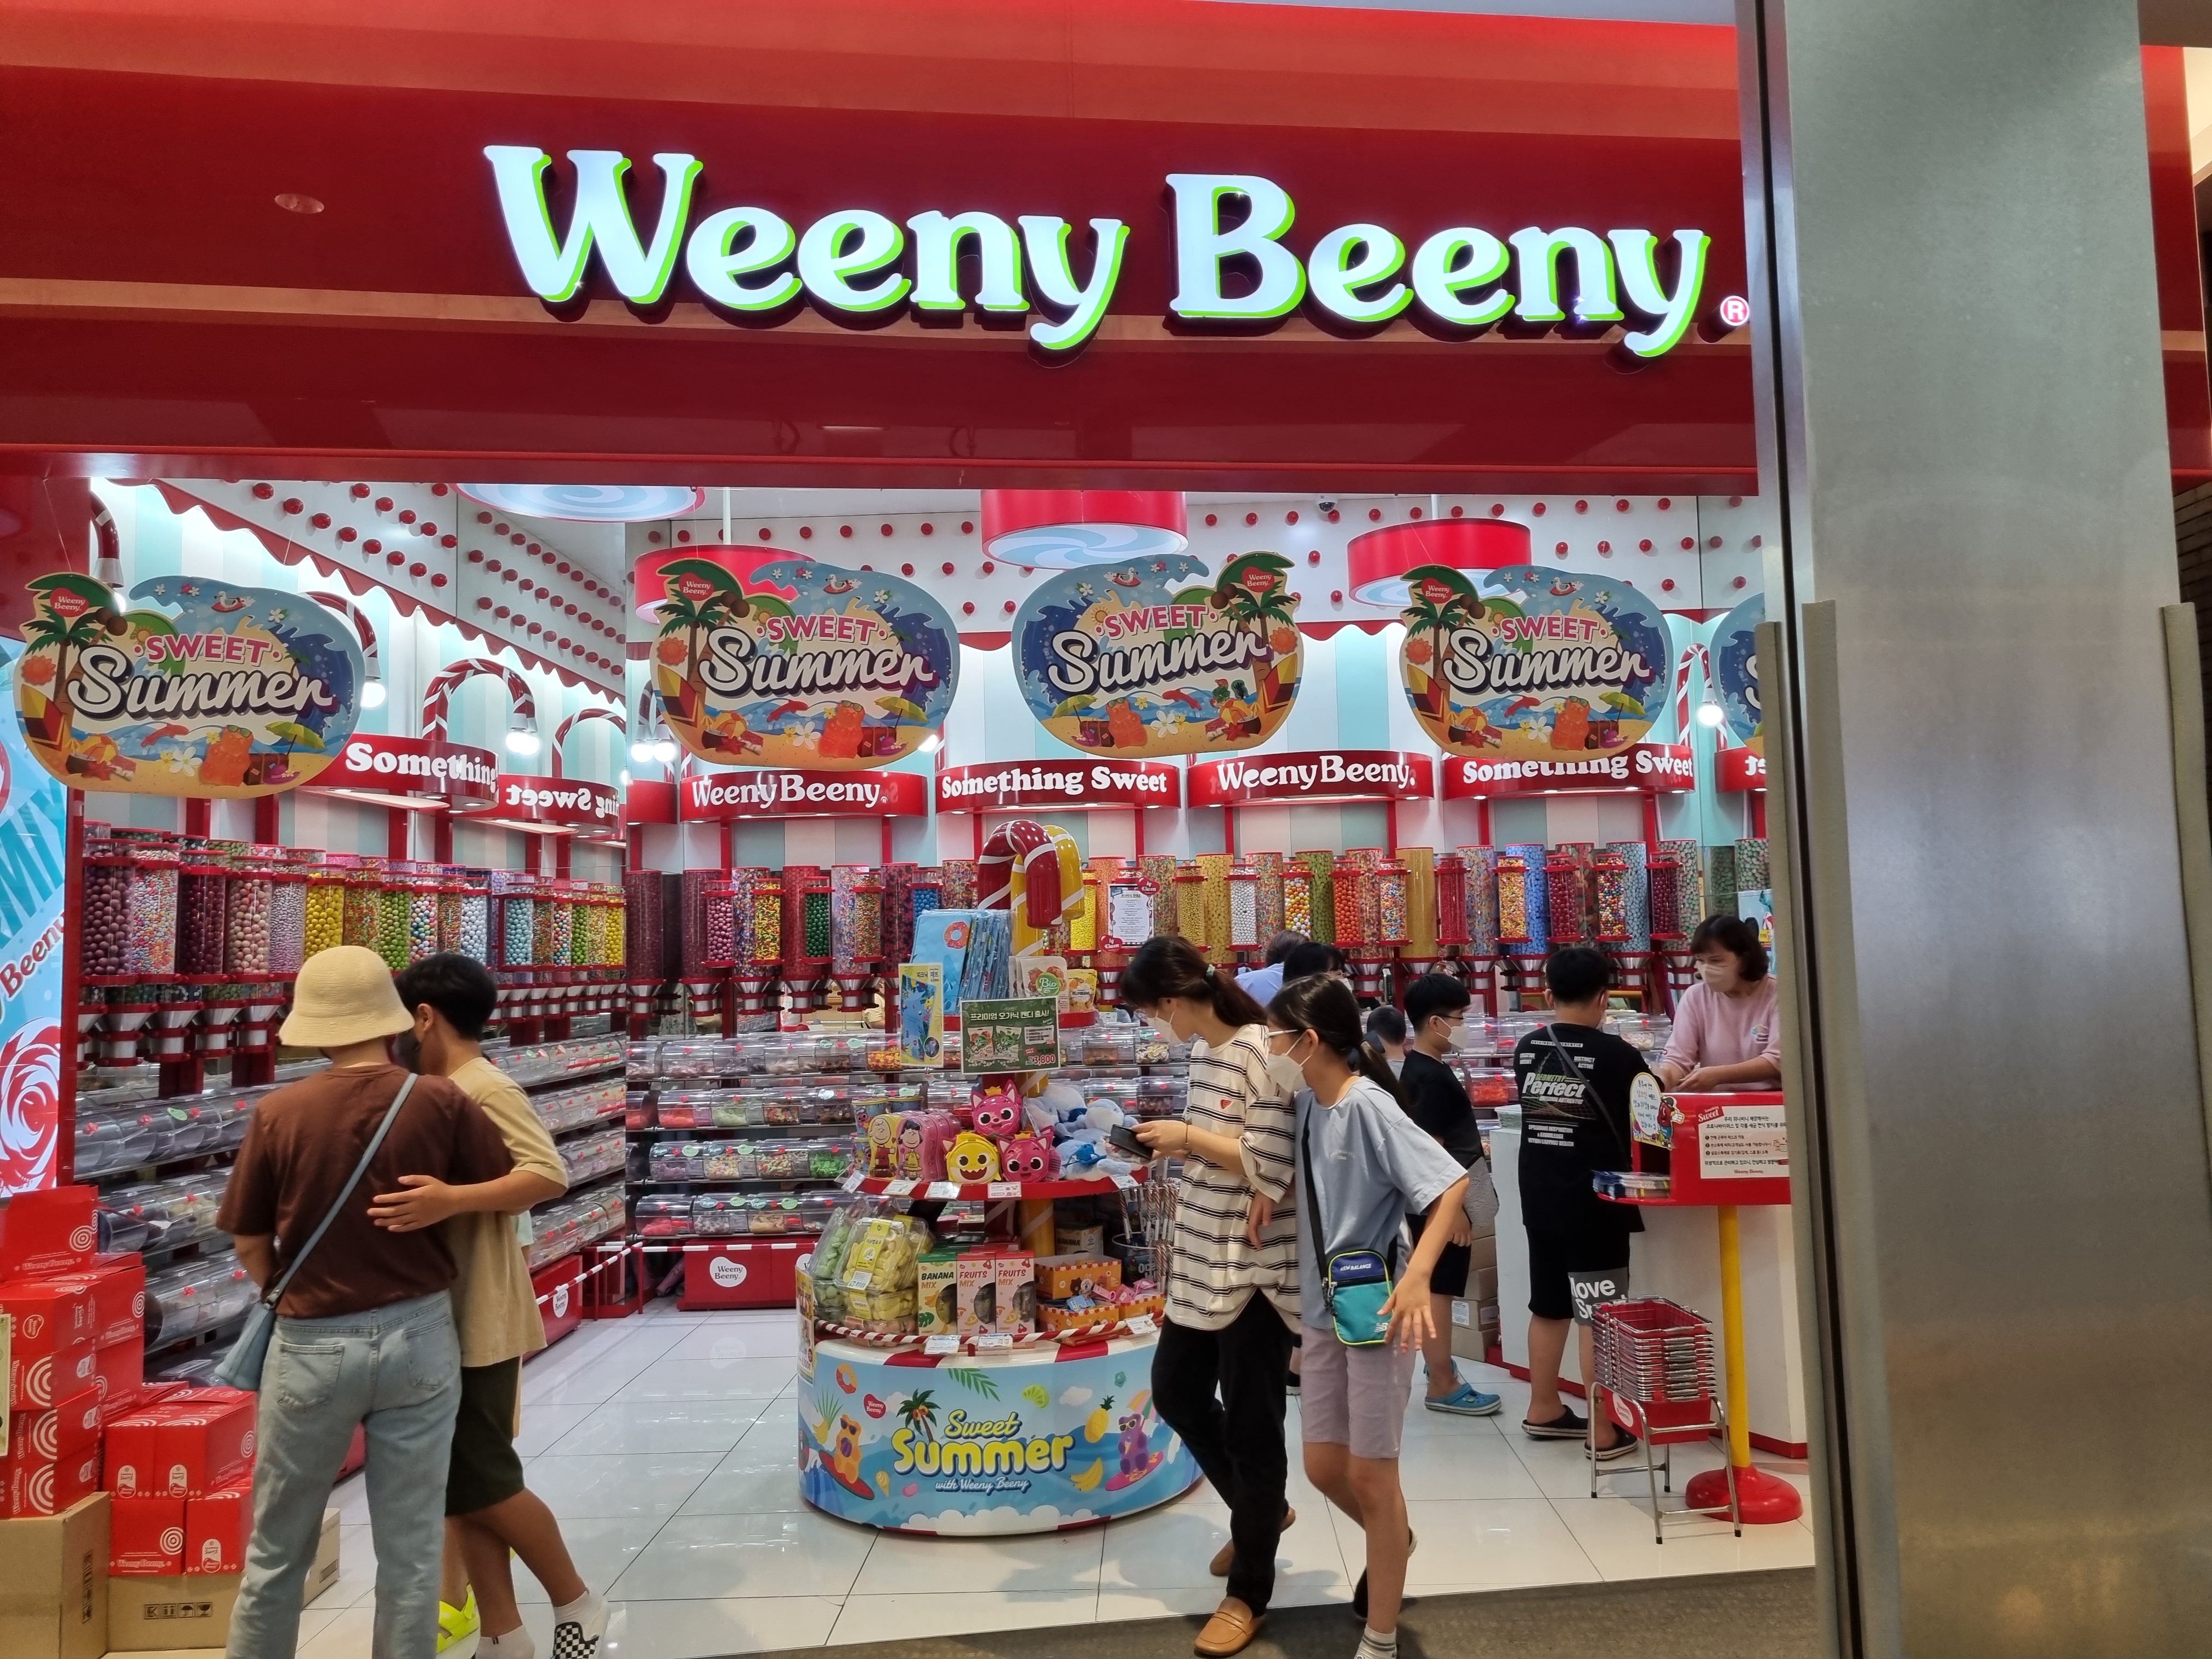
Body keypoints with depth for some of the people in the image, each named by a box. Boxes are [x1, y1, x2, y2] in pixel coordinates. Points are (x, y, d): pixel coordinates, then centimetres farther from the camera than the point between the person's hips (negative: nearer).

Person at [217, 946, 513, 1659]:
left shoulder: (280, 1113, -10)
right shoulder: (441, 1103, -10)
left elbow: (250, 1244, 0)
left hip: (313, 1344, 0)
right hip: (419, 1336, 0)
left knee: (278, 1551, 18)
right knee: (411, 1549, 11)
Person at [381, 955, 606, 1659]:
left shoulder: (484, 1089, -16)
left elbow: (550, 1174, -28)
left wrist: (450, 1199, -37)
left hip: (475, 1320, -9)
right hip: (444, 1317, 9)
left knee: (481, 1483, 0)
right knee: (459, 1483, 11)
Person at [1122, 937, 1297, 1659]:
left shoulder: (1261, 1051, -20)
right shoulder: (1203, 1050, 7)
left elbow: (1272, 1165, -23)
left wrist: (1189, 1138, -17)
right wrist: (1176, 1145, -7)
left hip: (1256, 1265, -9)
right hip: (1204, 1257, 9)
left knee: (1249, 1420, 4)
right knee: (1176, 1390, 18)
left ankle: (1249, 1593, 22)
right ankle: (1262, 1509, 42)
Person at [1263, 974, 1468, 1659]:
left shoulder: (1368, 1107, -21)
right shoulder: (1307, 1102, 2)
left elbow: (1452, 1182, -25)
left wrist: (1417, 1277, -34)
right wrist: (1271, 1189, 2)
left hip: (1376, 1309, -7)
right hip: (1322, 1310, 7)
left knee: (1371, 1475, 4)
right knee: (1324, 1466, 16)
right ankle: (1394, 1543, 46)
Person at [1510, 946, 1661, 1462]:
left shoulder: (1526, 1050, 2)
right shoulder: (1616, 1054, -14)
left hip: (1539, 1200, 6)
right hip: (1593, 1205, -5)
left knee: (1548, 1306, 17)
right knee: (1598, 1317, 2)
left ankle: (1544, 1410, 29)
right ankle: (1604, 1432, 9)